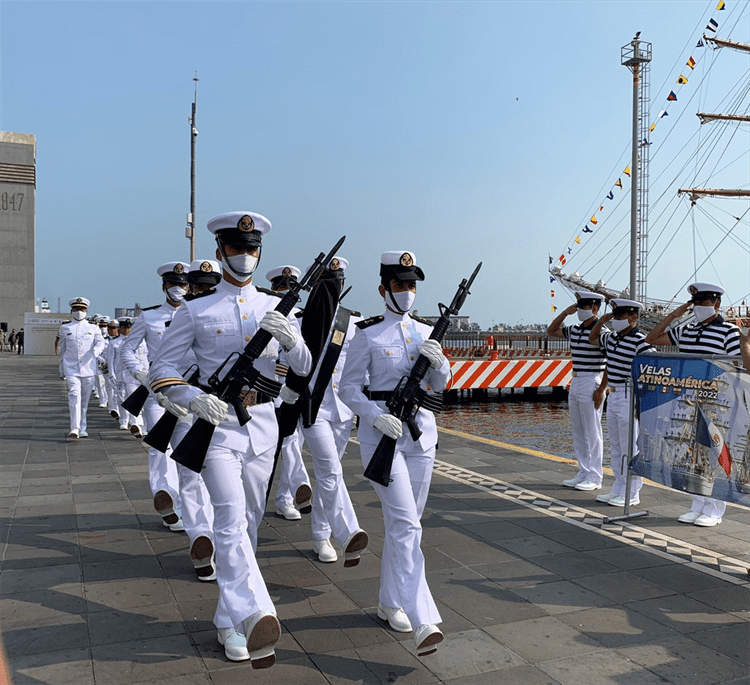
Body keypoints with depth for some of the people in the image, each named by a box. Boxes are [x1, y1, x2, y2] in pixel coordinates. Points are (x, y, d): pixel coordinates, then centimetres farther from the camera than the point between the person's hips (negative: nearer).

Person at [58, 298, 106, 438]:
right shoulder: (65, 328, 12)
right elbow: (62, 349, 18)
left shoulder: (93, 328, 12)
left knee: (84, 399, 8)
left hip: (88, 369, 1)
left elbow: (100, 342, 1)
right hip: (71, 369, -1)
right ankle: (75, 428, -25)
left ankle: (82, 428, 20)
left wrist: (96, 350, -23)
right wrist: (62, 369, 21)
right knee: (74, 395, -18)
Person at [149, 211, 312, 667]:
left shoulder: (276, 308, 9)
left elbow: (305, 369, 5)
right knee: (231, 519, -20)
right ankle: (254, 616, -31)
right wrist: (196, 399, -18)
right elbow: (162, 369, 1)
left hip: (263, 423, 4)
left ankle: (230, 621, 26)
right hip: (217, 423, -3)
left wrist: (290, 336, -17)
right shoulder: (196, 311, 1)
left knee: (249, 523, 11)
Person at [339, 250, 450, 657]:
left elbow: (439, 386, 11)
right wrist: (376, 417, -20)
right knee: (405, 524, -13)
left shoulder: (426, 332, 10)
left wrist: (438, 361, -10)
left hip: (421, 433, 5)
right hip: (381, 435, -5)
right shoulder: (367, 335, -4)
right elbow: (348, 388, -4)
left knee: (403, 522, 13)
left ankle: (389, 603, 29)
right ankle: (423, 622, -13)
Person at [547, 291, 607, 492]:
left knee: (592, 433, -2)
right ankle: (583, 473, 21)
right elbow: (551, 331, 25)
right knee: (578, 432, 12)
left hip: (591, 384, -8)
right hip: (575, 383, 8)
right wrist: (566, 312, 12)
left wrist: (601, 389, -18)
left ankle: (594, 478, 6)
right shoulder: (574, 330, 11)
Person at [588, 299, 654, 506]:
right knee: (615, 446, 14)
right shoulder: (612, 339, 10)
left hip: (630, 397, -9)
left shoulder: (640, 342, -16)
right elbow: (592, 338, 29)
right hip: (613, 396, 9)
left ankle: (632, 493, 8)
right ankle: (618, 489, 24)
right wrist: (601, 321, 13)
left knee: (629, 447, -2)